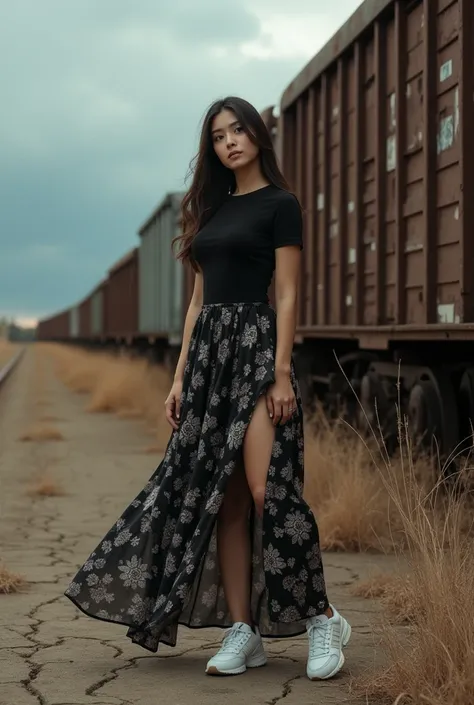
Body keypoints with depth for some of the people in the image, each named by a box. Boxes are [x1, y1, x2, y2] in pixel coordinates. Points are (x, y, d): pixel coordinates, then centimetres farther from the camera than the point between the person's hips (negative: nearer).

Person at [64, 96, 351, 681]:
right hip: (208, 351, 7)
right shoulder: (212, 208, 18)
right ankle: (242, 633, 7)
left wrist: (282, 374, -16)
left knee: (266, 489, -15)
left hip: (255, 347, -7)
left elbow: (286, 296, -7)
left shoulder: (279, 204, 0)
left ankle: (321, 618, -1)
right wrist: (181, 376, 11)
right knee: (222, 496, 3)